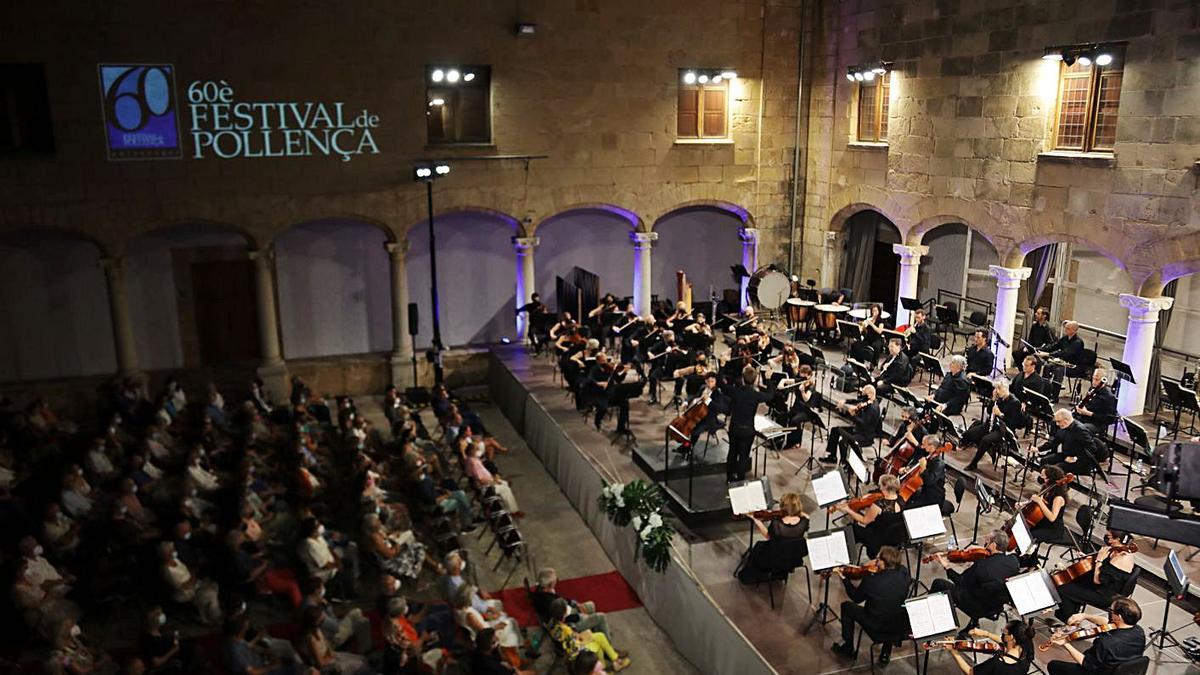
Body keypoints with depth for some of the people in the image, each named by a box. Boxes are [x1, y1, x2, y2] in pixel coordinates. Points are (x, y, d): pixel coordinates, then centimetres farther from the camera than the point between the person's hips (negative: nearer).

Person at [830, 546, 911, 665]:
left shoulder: (870, 580, -23)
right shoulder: (904, 573, -16)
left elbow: (856, 598, -4)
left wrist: (843, 578, 6)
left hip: (877, 626, -3)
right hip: (901, 626, 4)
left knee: (846, 606, 18)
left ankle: (848, 647, 34)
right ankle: (886, 653, 38)